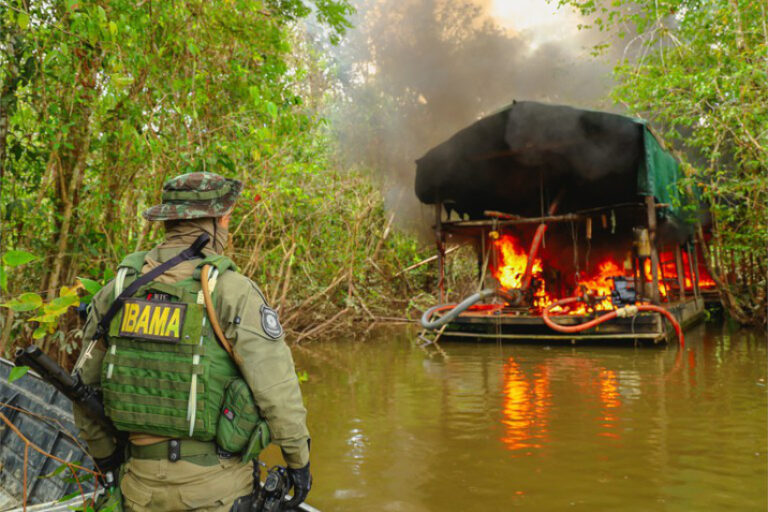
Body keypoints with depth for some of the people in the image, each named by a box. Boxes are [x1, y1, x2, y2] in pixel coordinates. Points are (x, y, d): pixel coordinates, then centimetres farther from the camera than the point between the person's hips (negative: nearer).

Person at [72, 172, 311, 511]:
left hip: (141, 482, 4)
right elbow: (276, 388, -17)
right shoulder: (232, 291, -16)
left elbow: (85, 380, 8)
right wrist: (298, 459, -3)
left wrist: (103, 452, 23)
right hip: (212, 483, -4)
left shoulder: (119, 286, 0)